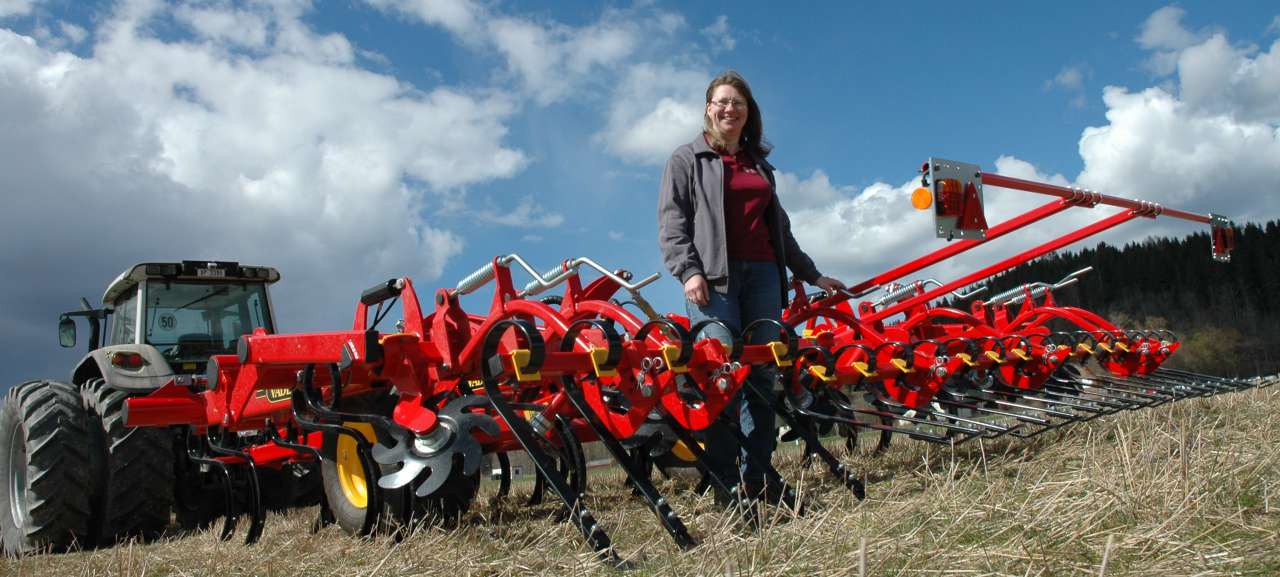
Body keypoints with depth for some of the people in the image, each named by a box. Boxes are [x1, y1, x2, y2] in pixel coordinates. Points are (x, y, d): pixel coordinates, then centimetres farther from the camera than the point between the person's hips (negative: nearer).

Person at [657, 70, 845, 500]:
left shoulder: (759, 164, 26)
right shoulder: (687, 159, 10)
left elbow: (780, 228, 30)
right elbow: (671, 222, -1)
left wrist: (812, 275, 27)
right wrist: (688, 270, -15)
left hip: (763, 274, 5)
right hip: (713, 276, -5)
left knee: (764, 374, -1)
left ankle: (757, 477, 5)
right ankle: (724, 482, -10)